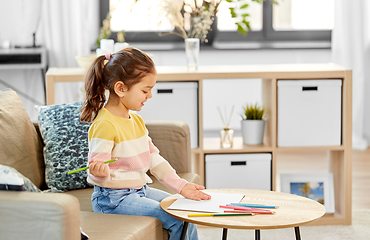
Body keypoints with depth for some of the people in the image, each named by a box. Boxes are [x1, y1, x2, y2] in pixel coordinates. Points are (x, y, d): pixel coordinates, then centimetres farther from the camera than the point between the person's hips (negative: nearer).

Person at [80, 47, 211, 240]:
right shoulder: (104, 125, -20)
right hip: (113, 199, -9)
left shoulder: (136, 121, 10)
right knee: (177, 220, -15)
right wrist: (100, 173, -44)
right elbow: (97, 171, -21)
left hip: (139, 190, 9)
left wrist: (181, 186, 5)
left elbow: (153, 158, 12)